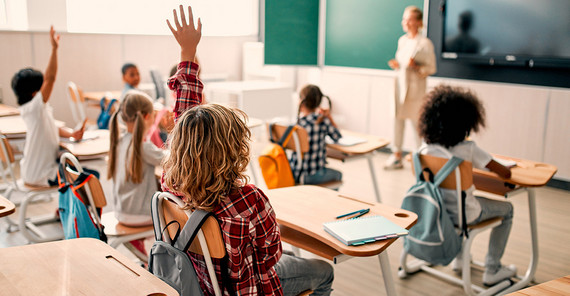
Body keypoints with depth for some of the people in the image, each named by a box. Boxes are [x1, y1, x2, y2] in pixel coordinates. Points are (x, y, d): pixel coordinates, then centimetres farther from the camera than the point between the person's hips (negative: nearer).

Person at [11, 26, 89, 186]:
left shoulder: (41, 109, 5)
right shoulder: (33, 108, -23)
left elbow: (54, 129, 11)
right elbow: (50, 78, -34)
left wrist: (72, 133, -10)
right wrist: (54, 48, -36)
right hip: (40, 176, -10)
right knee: (92, 177, -11)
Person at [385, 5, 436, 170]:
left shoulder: (425, 43, -8)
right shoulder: (402, 40, 11)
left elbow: (431, 68, -8)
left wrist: (416, 66, -23)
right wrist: (396, 65, 0)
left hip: (415, 87, -6)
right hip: (400, 84, 6)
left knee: (417, 122, 0)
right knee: (397, 119, 7)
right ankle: (396, 156, 16)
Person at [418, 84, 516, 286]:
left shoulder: (427, 147, -8)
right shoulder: (469, 149, -21)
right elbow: (505, 174, -17)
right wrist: (502, 169, 9)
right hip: (464, 214, -5)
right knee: (506, 209, 21)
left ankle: (459, 258, 45)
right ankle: (492, 270, 25)